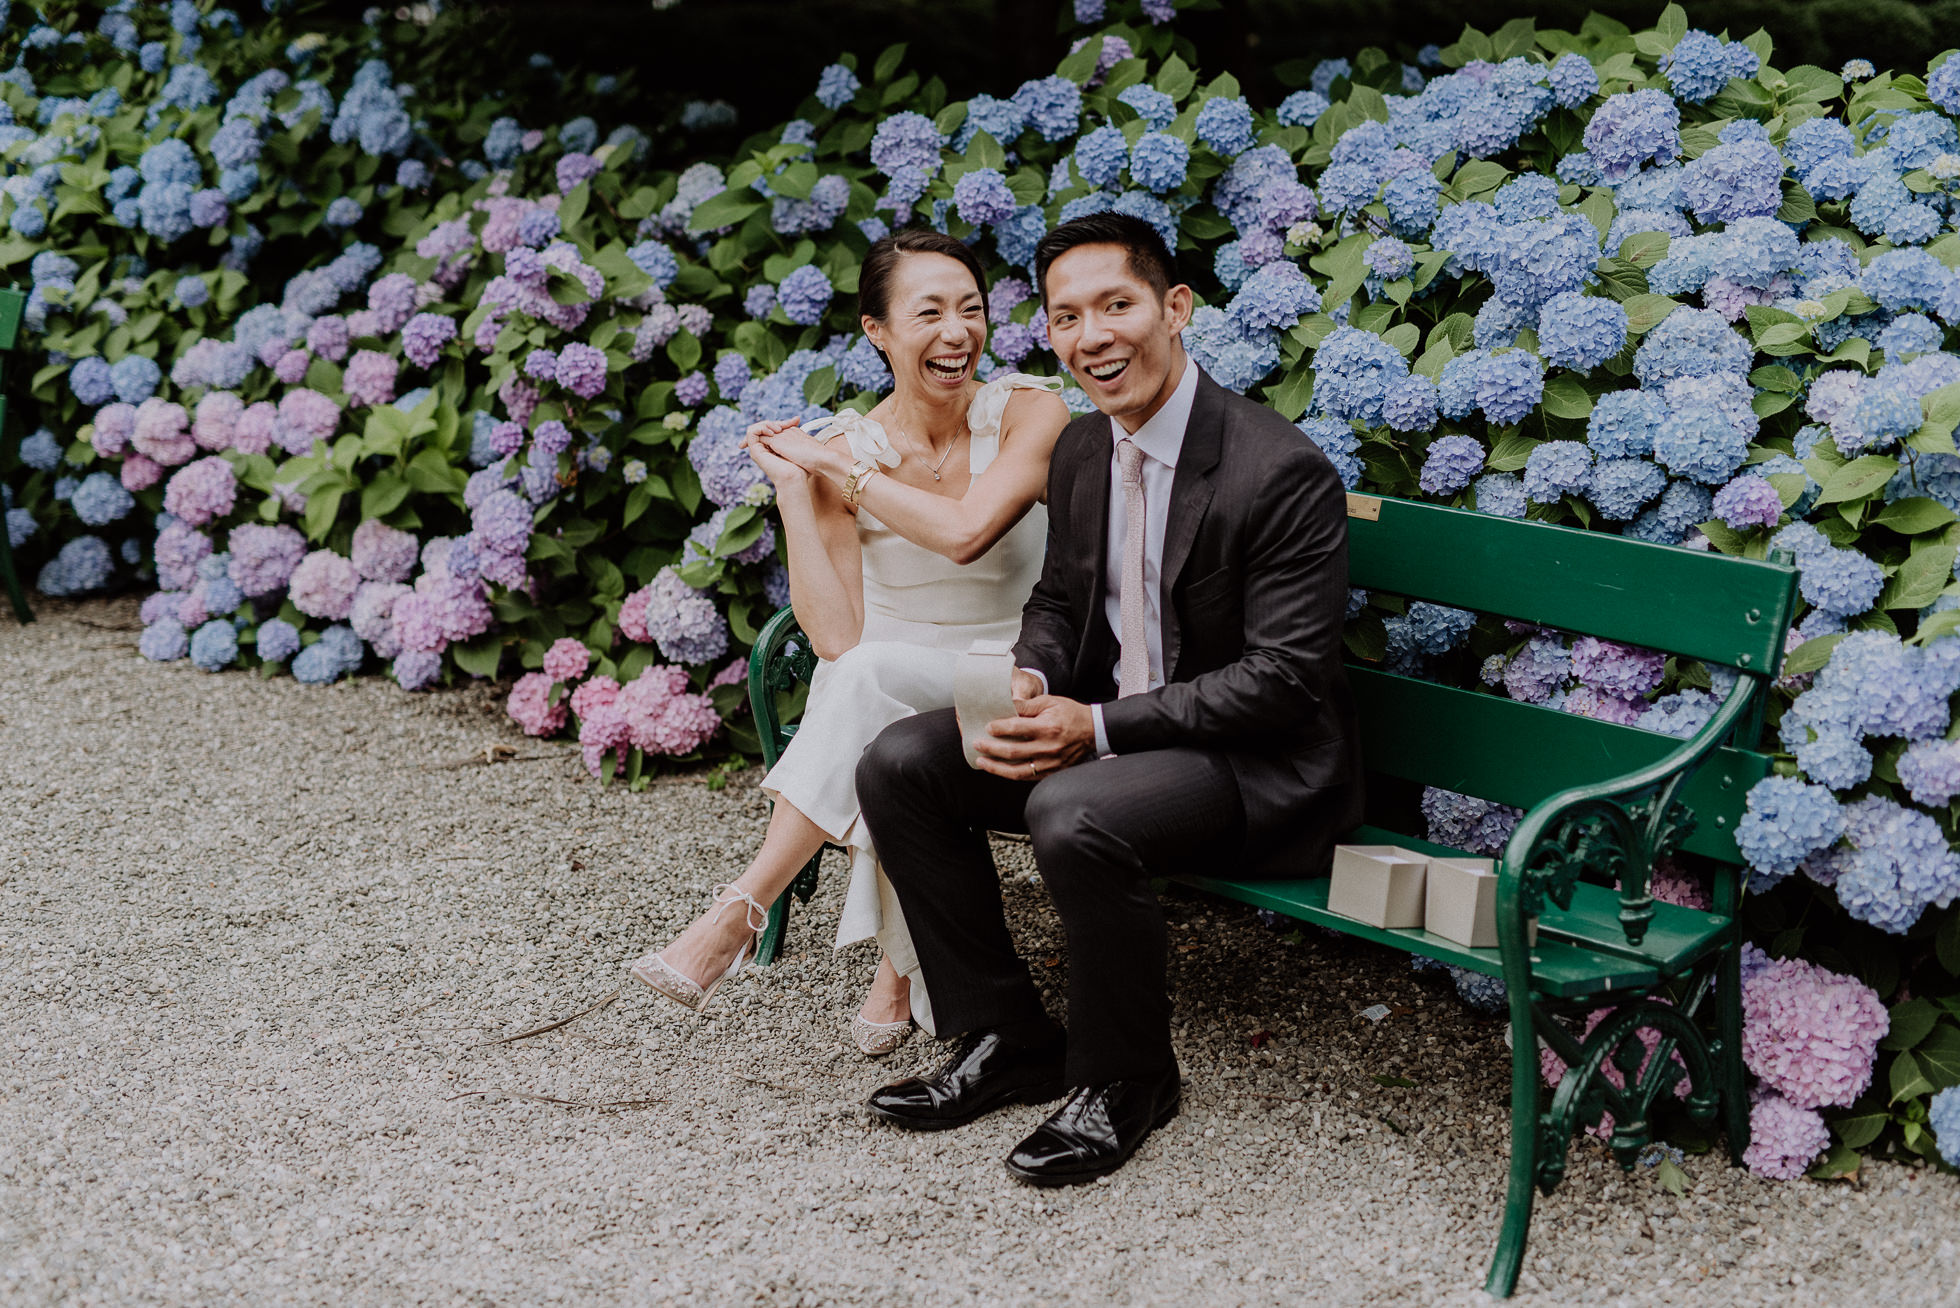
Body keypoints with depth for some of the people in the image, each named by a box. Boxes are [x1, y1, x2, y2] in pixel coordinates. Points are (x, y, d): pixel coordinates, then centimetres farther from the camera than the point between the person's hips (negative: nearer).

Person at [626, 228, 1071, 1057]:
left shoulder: (1030, 413, -8)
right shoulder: (842, 451, -4)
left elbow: (963, 532, -28)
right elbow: (836, 637, -13)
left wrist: (837, 465, -17)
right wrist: (793, 487, -17)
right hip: (888, 696, 2)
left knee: (872, 676, -32)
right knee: (889, 757, -35)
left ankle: (743, 907, -26)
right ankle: (901, 967, -21)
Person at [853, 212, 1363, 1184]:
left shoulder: (1283, 472, -20)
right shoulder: (1081, 452, 5)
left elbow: (1284, 680, -22)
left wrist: (1099, 729, -24)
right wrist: (1030, 683, -8)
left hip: (1258, 761, -8)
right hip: (1105, 729, 8)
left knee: (1074, 816, -35)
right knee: (898, 763, -6)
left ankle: (1125, 1079, -9)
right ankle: (1005, 1040, 5)